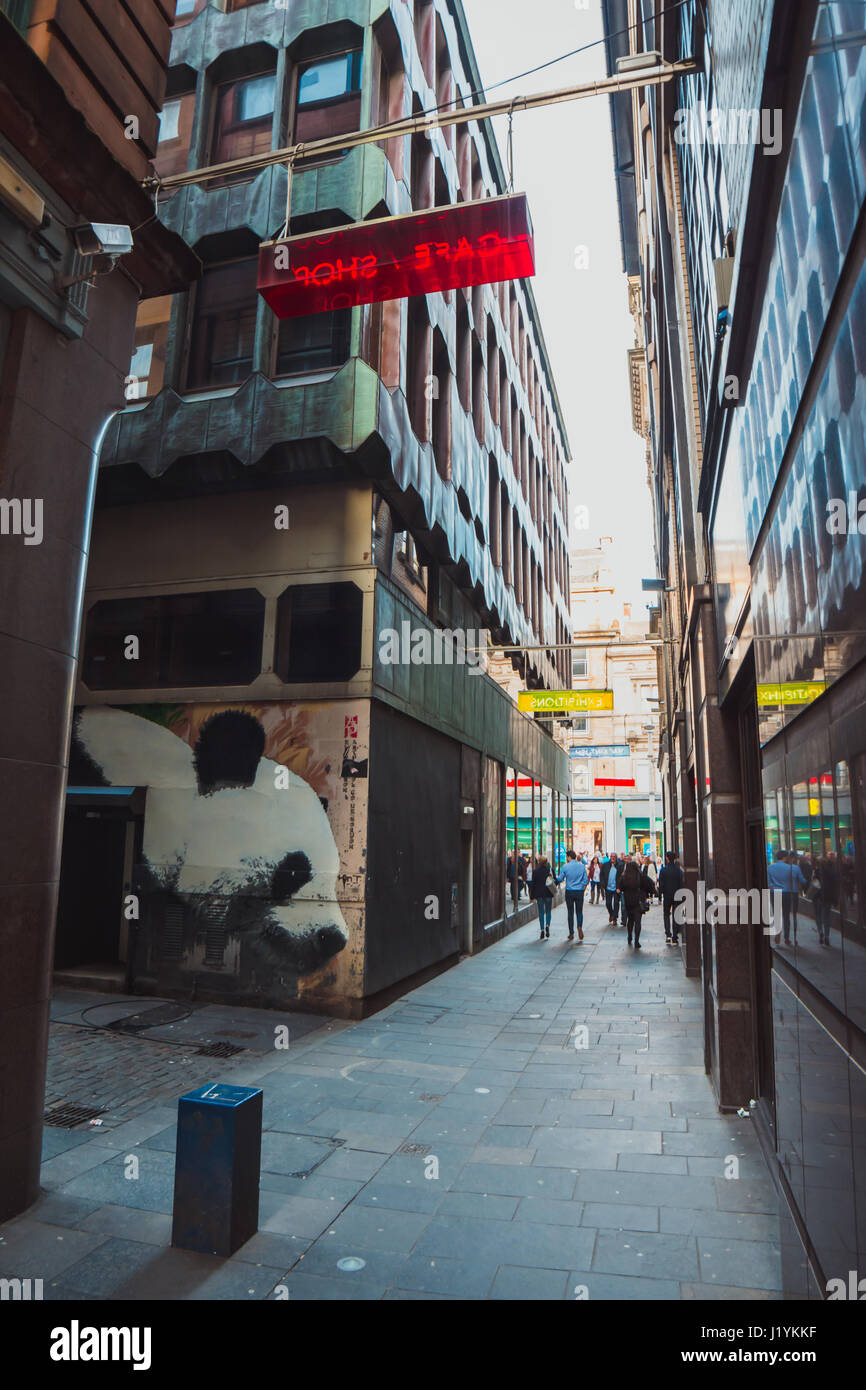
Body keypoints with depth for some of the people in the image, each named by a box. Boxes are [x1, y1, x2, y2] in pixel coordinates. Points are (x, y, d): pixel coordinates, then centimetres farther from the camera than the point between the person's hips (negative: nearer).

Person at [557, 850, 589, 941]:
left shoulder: (566, 867, -7)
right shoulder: (582, 866, -2)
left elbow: (560, 879, -1)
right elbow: (586, 880, 0)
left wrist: (556, 880, 21)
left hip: (569, 892, -1)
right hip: (579, 892, 1)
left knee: (570, 913, 7)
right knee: (579, 911, 11)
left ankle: (571, 934, 10)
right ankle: (580, 926, -15)